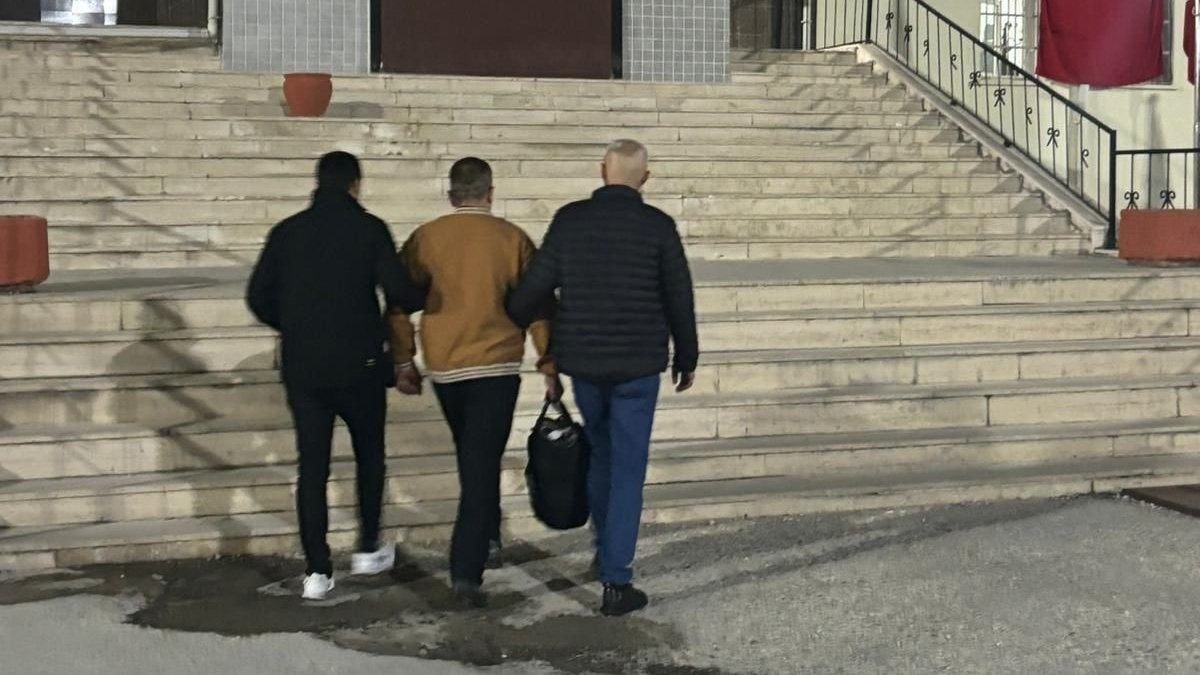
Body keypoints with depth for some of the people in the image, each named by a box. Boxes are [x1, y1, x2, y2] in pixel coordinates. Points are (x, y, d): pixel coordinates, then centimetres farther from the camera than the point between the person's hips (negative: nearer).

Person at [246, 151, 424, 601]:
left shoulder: (287, 232, 4)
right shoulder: (368, 229, -6)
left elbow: (258, 298, 3)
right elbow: (399, 291, -14)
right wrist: (416, 299, 9)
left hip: (303, 368, 2)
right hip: (358, 365, -2)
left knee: (312, 466, 5)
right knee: (369, 454, 18)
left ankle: (317, 571, 3)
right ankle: (368, 550, 25)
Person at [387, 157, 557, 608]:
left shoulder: (426, 239, 1)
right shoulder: (512, 239, -3)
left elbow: (399, 301, 1)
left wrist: (403, 361, 10)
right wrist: (549, 367, 6)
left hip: (444, 367, 3)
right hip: (496, 366, -3)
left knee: (471, 458, 23)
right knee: (482, 464, -4)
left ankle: (486, 535, 39)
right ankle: (466, 570, -12)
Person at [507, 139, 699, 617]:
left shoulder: (569, 220, -2)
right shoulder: (657, 226, -6)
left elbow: (535, 287, -2)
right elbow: (679, 299, -1)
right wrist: (687, 359, 11)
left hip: (582, 362, 3)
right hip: (638, 366, -3)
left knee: (600, 456, 22)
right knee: (628, 469, 1)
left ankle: (606, 554, 32)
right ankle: (615, 580, -2)